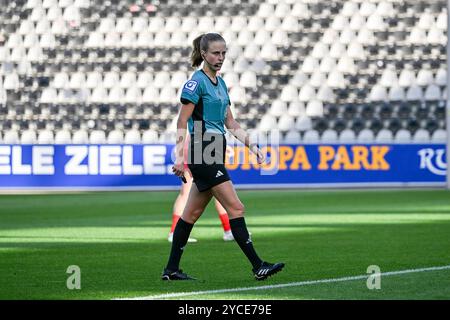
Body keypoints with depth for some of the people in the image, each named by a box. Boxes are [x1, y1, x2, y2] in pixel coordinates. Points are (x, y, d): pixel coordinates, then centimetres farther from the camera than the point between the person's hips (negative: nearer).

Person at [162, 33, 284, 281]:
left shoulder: (220, 83, 16)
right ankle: (258, 267, -12)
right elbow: (182, 122, -13)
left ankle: (171, 269, 15)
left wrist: (251, 145, 14)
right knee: (236, 208, -11)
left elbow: (230, 123, 21)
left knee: (192, 214, 10)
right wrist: (179, 156, -20)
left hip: (215, 153, 9)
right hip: (203, 152, -9)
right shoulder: (196, 82, -10)